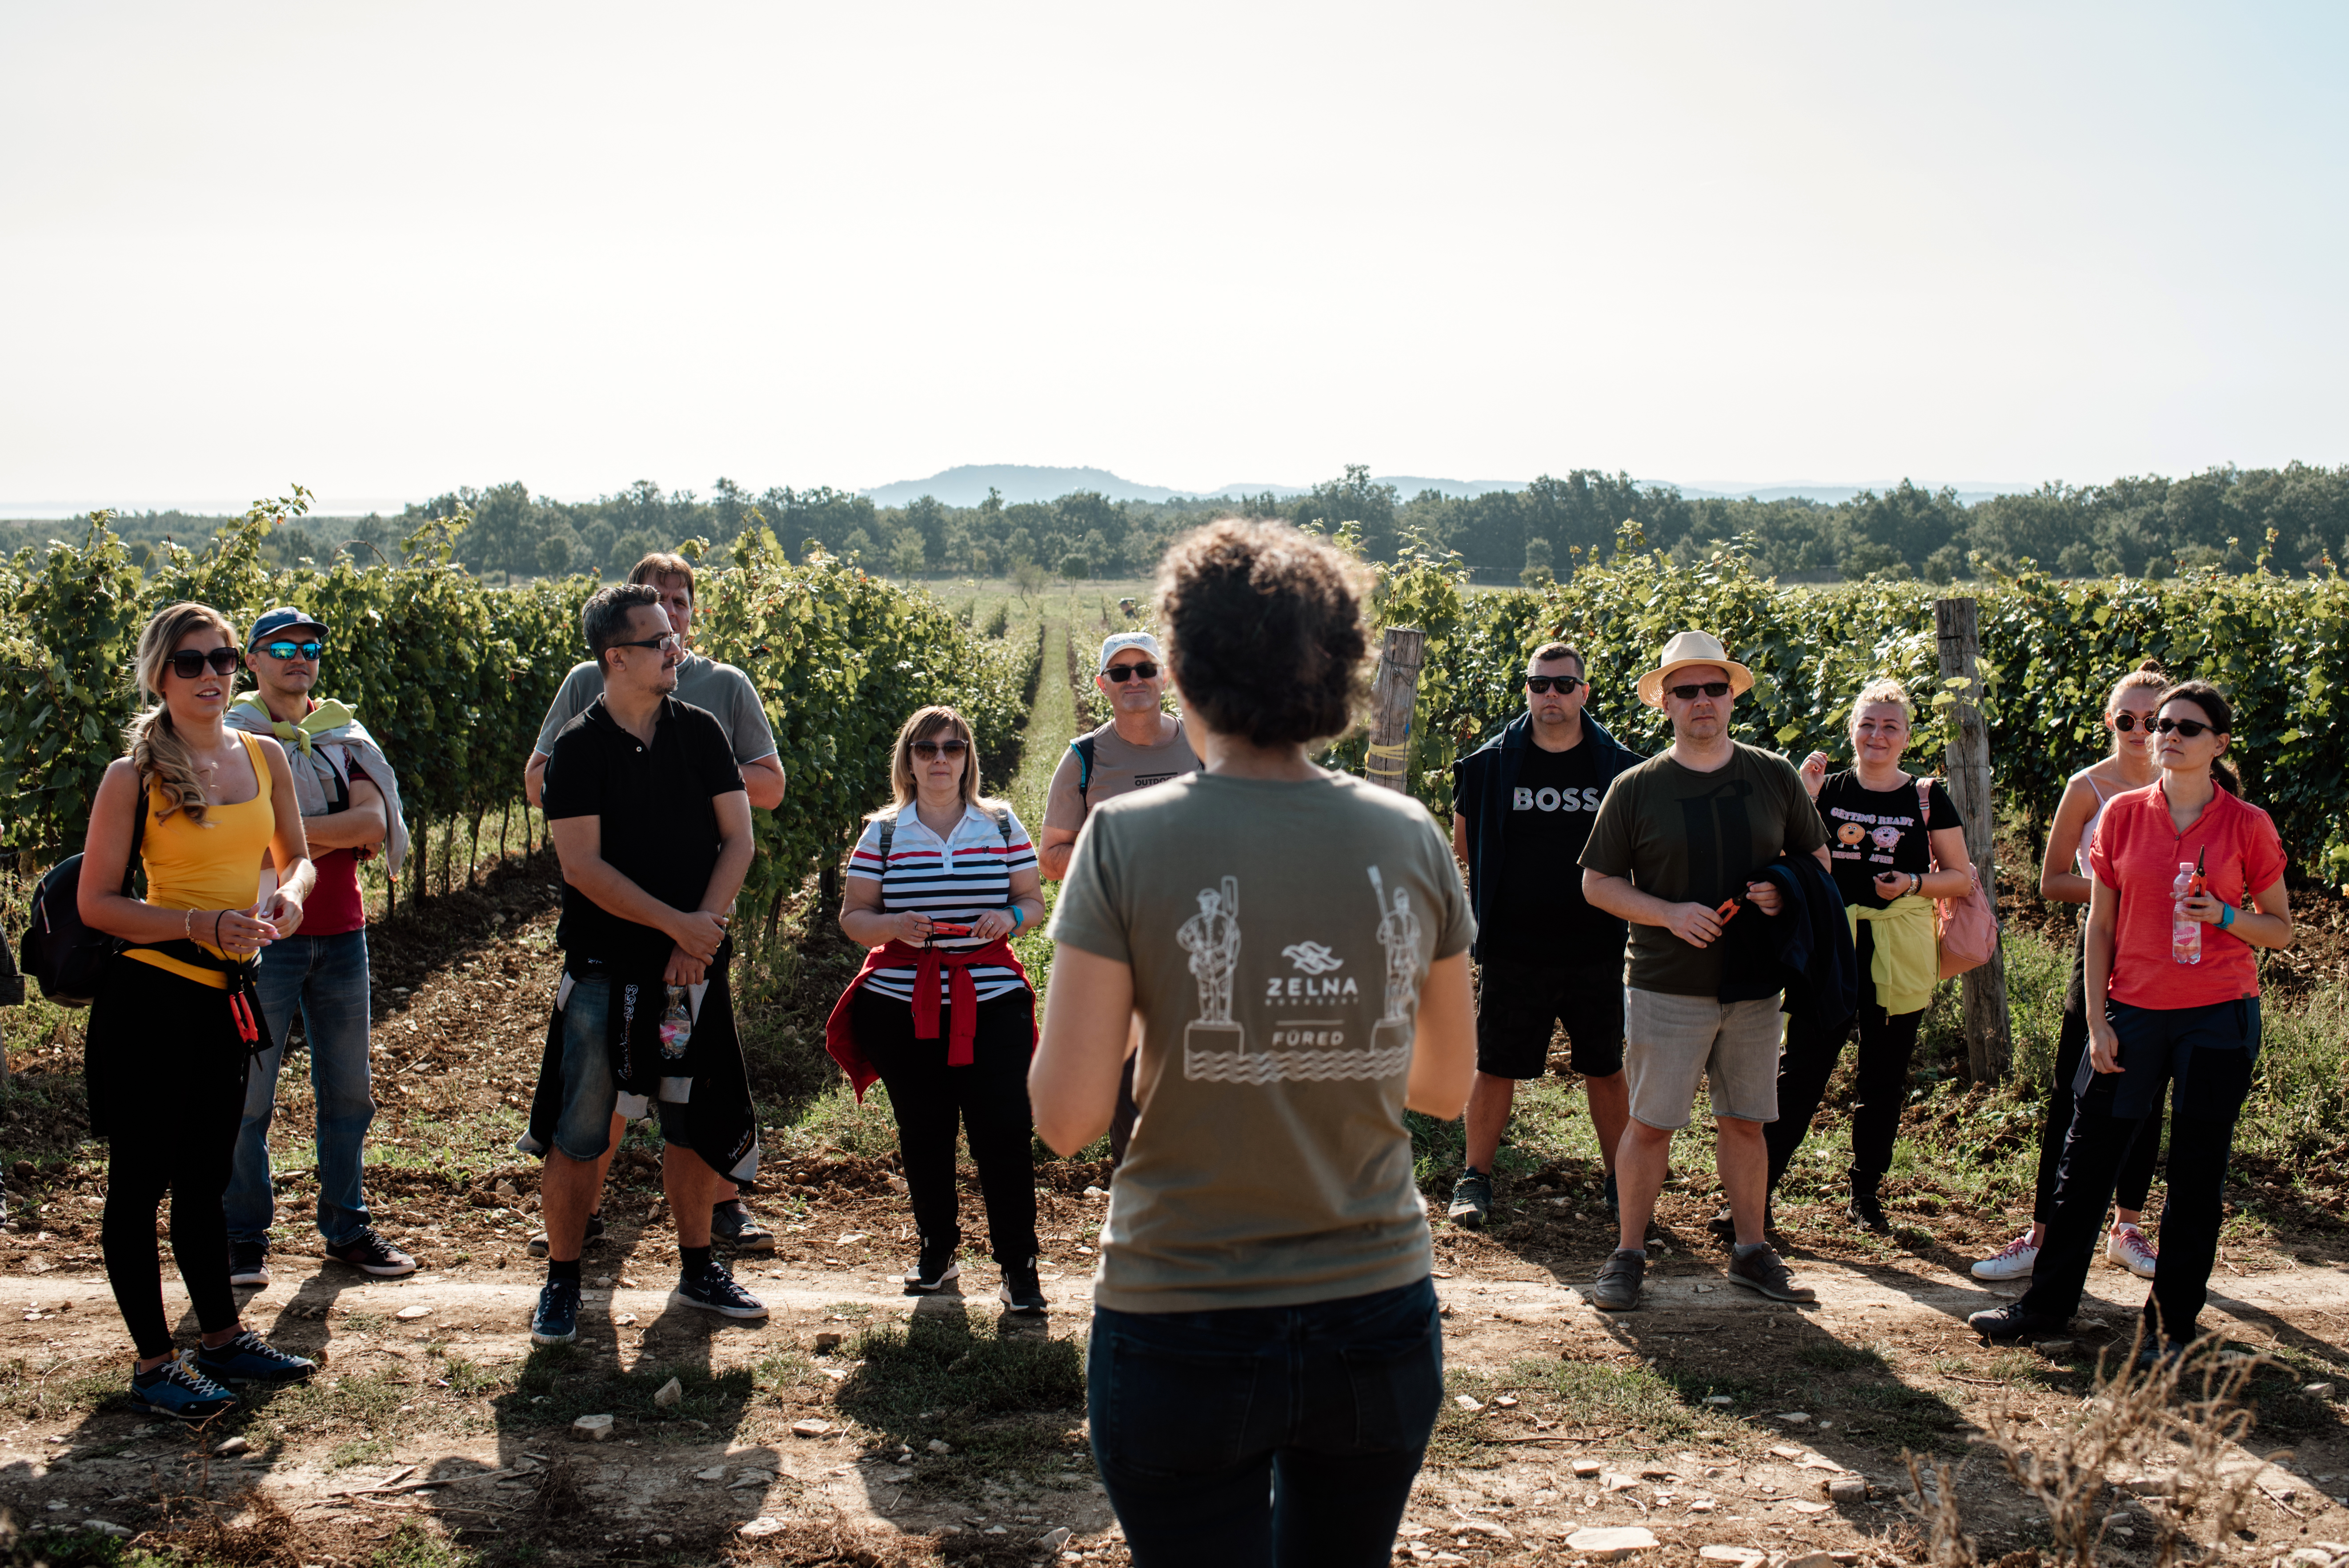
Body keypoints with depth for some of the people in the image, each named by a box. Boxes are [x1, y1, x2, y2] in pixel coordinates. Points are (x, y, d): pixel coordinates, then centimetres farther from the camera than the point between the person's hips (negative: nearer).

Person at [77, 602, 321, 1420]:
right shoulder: (134, 776, -10)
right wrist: (198, 924, -20)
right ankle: (154, 1364, 14)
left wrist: (288, 894, -6)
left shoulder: (265, 756, 5)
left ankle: (222, 1338, 31)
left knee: (204, 1179, 19)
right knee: (140, 1179, 4)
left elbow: (296, 855, 17)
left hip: (227, 996, 6)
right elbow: (96, 903, -10)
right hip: (148, 994, -6)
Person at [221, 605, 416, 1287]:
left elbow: (374, 821, -6)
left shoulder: (343, 732, 10)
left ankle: (346, 1226, 22)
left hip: (341, 932, 4)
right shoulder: (231, 735, -1)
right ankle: (245, 1237, 11)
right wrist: (335, 831, -13)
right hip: (263, 934, -4)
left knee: (348, 1090, 10)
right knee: (247, 1095, -1)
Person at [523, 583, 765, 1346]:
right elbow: (583, 865, -12)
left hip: (694, 963, 4)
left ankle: (697, 1270, 25)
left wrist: (702, 933, -9)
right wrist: (676, 923, -16)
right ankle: (561, 1283, 12)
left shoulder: (700, 732, 5)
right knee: (582, 1132, -2)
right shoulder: (579, 747, -6)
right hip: (606, 964, -4)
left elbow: (738, 837, 2)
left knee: (696, 1119, 11)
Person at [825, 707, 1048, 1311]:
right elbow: (852, 916, 6)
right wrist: (894, 926, -15)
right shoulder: (883, 832, 5)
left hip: (992, 1004, -1)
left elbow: (1034, 901, 11)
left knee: (1003, 1131, -8)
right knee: (923, 1135, 9)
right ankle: (937, 1248, 30)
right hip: (904, 1008, 1)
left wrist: (1010, 918, -12)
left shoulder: (1001, 824, 6)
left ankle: (1018, 1265, 5)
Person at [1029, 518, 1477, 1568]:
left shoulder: (1129, 840, -13)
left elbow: (1066, 1118, -13)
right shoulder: (1411, 838, -3)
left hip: (1184, 1333, -3)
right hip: (1377, 1319, 4)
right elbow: (1449, 1087, 8)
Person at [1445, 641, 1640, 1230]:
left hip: (1596, 952, 1)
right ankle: (1475, 1179, 18)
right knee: (1495, 1068, 5)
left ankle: (1619, 1181, 23)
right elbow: (1464, 843, 13)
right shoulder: (1490, 763, 0)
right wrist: (1514, 884, 7)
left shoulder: (1618, 766, 1)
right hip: (1514, 952, -1)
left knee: (1607, 1070, 10)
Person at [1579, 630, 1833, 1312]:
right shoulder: (1636, 788, -1)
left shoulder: (1775, 777, 6)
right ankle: (1628, 1254, 13)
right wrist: (1669, 914, -15)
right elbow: (1597, 883, 0)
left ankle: (1751, 1251, 25)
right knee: (1650, 1124, 0)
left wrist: (1787, 892, -8)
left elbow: (1818, 860, 14)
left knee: (1745, 1122, 11)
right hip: (1667, 988, -3)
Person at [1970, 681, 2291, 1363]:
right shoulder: (2123, 813, 3)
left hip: (2218, 1018, -1)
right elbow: (2101, 924, 6)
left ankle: (2173, 1324, 17)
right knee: (2087, 1159, 5)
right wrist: (2097, 1021, 1)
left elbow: (2281, 929, 6)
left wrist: (2225, 916, -15)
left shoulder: (2247, 825, -1)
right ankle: (2046, 1303, 18)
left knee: (2197, 1173, 5)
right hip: (2133, 1011, 2)